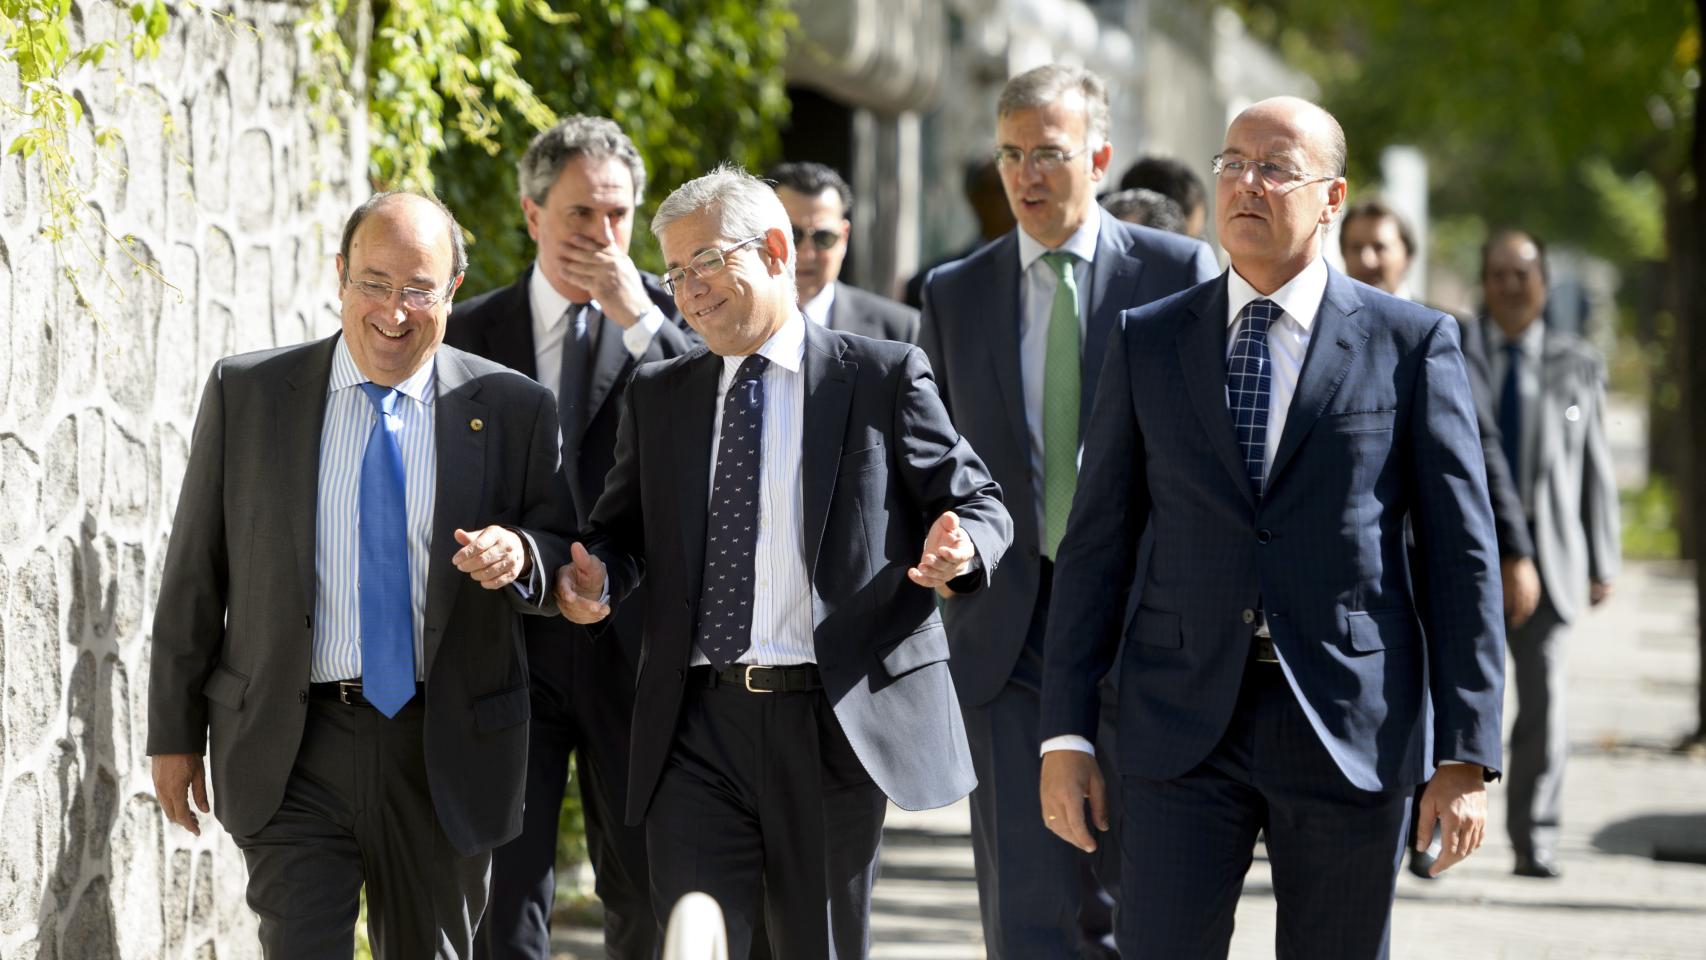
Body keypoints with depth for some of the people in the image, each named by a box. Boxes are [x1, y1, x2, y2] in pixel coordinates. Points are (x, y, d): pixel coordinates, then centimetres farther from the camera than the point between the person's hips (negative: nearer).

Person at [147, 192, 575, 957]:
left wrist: (518, 554, -19)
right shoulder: (247, 393, 1)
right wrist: (175, 732, 4)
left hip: (445, 751, 1)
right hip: (291, 750, -1)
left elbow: (565, 565, 5)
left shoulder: (512, 410, 1)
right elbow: (194, 574, 5)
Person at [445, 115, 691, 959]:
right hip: (509, 644, 0)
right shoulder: (471, 335, 7)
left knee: (648, 891, 5)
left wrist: (638, 318, -17)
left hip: (630, 644, 0)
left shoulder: (670, 316, 5)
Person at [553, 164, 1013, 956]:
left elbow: (978, 504, 3)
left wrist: (958, 550, -20)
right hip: (697, 722, 2)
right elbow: (622, 530, 18)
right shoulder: (657, 398, 14)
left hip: (837, 721, -2)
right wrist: (599, 578, -6)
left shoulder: (882, 378, 3)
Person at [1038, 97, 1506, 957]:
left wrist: (1465, 758, -7)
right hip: (1187, 725, 1)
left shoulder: (1412, 344, 0)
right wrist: (1064, 734, 1)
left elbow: (1460, 557, -1)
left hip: (1349, 730, -1)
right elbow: (1097, 545, 8)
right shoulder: (1147, 343, 7)